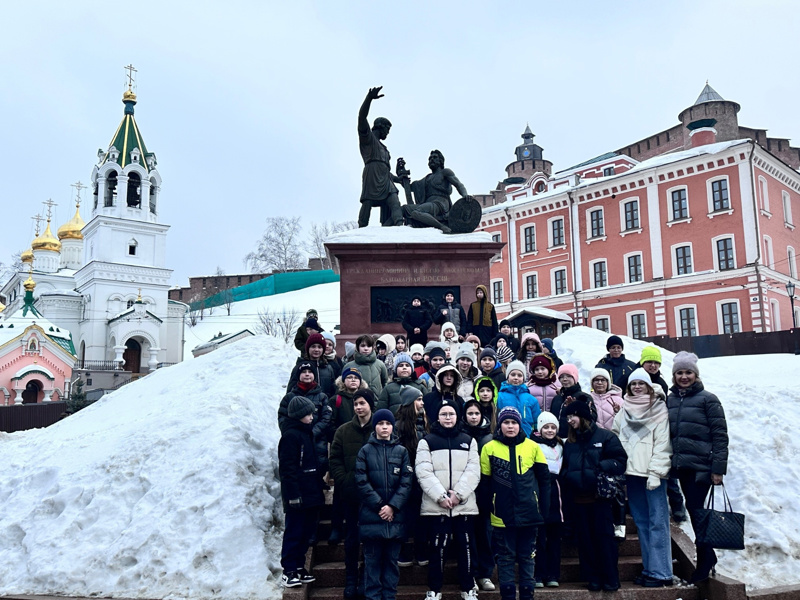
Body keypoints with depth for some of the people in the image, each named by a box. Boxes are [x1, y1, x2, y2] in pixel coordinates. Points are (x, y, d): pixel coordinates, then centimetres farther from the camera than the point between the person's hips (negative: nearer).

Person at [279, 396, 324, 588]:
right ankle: (288, 571, 6)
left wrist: (318, 488, 20)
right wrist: (293, 494, -22)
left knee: (306, 531, 13)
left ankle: (299, 567, 22)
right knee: (294, 533, -2)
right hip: (298, 495, -9)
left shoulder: (306, 433, 16)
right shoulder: (290, 435, -13)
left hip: (311, 493, 9)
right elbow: (287, 467, -18)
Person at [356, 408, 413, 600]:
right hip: (371, 515, -1)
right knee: (373, 560, 3)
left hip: (396, 515, 1)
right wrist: (379, 505, -10)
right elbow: (362, 482, -3)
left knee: (392, 559, 8)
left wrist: (392, 506, -10)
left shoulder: (401, 451, 7)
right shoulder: (365, 451, 4)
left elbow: (407, 482, 1)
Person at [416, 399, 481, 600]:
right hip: (436, 505, -2)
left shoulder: (469, 441, 12)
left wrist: (458, 494, -11)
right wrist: (441, 496, -14)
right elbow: (424, 473, -5)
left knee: (465, 546, 6)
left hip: (464, 504, 2)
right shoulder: (427, 442, 5)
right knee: (438, 547, -1)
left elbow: (473, 471, 2)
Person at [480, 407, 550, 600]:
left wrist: (544, 508, 3)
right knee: (505, 557, 8)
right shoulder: (489, 448, -2)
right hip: (502, 514, -1)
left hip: (529, 512, 1)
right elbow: (485, 481, 2)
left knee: (527, 556, 12)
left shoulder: (533, 446, 2)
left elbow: (544, 479, 6)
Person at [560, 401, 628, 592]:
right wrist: (567, 477, -2)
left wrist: (600, 467, -19)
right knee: (585, 540, 7)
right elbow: (564, 469, 18)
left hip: (599, 497, -4)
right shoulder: (569, 442, 15)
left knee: (604, 537, 0)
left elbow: (620, 461, -5)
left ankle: (611, 579, 11)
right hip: (578, 500, 4)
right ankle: (593, 578, 16)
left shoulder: (605, 436, 0)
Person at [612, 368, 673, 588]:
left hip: (652, 473, -5)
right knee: (642, 522, 9)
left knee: (657, 522, -5)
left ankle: (660, 572, -1)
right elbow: (615, 436, 15)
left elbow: (662, 443, -7)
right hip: (631, 471, 5)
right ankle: (649, 569, 16)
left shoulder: (659, 409, -2)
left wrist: (655, 472, -14)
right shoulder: (624, 410, 14)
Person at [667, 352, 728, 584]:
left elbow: (720, 436, -8)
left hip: (701, 466, -5)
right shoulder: (670, 400, 10)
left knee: (696, 510, -5)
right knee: (693, 510, 11)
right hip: (681, 466, 5)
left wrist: (718, 468, -12)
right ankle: (708, 555, 26)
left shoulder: (708, 399, -5)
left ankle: (704, 560, 9)